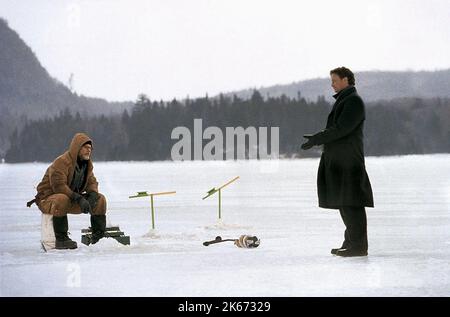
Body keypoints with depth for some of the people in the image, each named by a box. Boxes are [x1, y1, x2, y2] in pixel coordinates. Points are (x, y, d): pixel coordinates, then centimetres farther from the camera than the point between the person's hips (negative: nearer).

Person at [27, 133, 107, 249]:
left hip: (71, 200, 8)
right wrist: (79, 198, -36)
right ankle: (61, 240, -35)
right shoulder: (61, 162, -22)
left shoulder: (87, 164, 6)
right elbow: (58, 186, -30)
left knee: (100, 199, -5)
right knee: (62, 200, -43)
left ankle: (99, 235, -2)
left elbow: (92, 182, 8)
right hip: (48, 199, -8)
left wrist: (92, 194, -17)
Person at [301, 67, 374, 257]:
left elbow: (341, 129, -19)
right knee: (343, 202, 13)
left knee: (351, 203, -10)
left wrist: (316, 140, -16)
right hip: (338, 161, 10)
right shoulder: (343, 101, 21)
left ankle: (359, 246, -10)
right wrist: (317, 138, 10)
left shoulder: (354, 101, -11)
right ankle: (351, 242, 19)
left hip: (348, 162, -10)